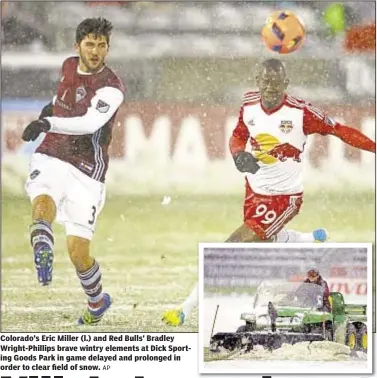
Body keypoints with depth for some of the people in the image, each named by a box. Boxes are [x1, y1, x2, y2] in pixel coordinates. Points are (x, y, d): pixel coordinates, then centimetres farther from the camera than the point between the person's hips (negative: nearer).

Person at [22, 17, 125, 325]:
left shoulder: (112, 88, -13)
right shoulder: (69, 66, 8)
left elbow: (90, 123, -32)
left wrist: (49, 123, -45)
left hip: (86, 172, -4)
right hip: (50, 158, 4)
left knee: (78, 251, -4)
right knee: (43, 202, -32)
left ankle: (97, 300, 26)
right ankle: (43, 253, -61)